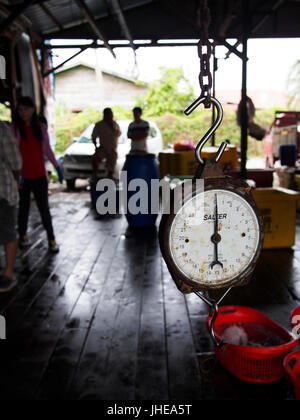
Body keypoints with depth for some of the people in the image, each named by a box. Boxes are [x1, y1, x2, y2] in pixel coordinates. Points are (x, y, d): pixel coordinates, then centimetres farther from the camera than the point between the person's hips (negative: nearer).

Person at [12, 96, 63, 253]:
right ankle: (23, 235, 31)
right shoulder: (14, 128, -3)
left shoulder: (41, 127, 5)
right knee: (23, 207, 11)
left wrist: (57, 167, 6)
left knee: (44, 208, 3)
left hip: (39, 175, 1)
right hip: (22, 176, -1)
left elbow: (47, 149, 12)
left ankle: (51, 239, 11)